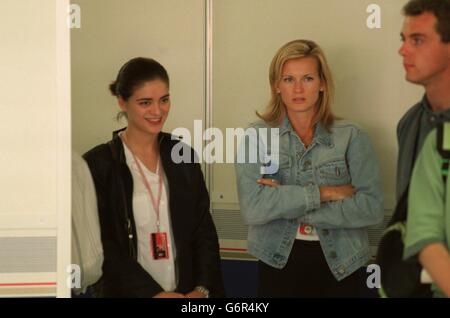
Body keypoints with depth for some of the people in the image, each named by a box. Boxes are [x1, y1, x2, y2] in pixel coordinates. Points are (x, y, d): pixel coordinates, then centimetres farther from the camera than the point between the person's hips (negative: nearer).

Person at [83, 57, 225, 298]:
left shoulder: (182, 156, 5)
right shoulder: (97, 163, -8)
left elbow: (204, 229, 4)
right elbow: (103, 245, -11)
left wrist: (202, 289, -9)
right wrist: (153, 293, -17)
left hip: (186, 291, 3)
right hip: (127, 292, -3)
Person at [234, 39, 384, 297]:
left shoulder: (351, 137, -4)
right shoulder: (257, 136, -3)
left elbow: (372, 207, -14)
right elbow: (253, 208, -15)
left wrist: (283, 203, -16)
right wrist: (323, 193, -18)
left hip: (339, 265, 0)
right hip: (279, 263, 0)